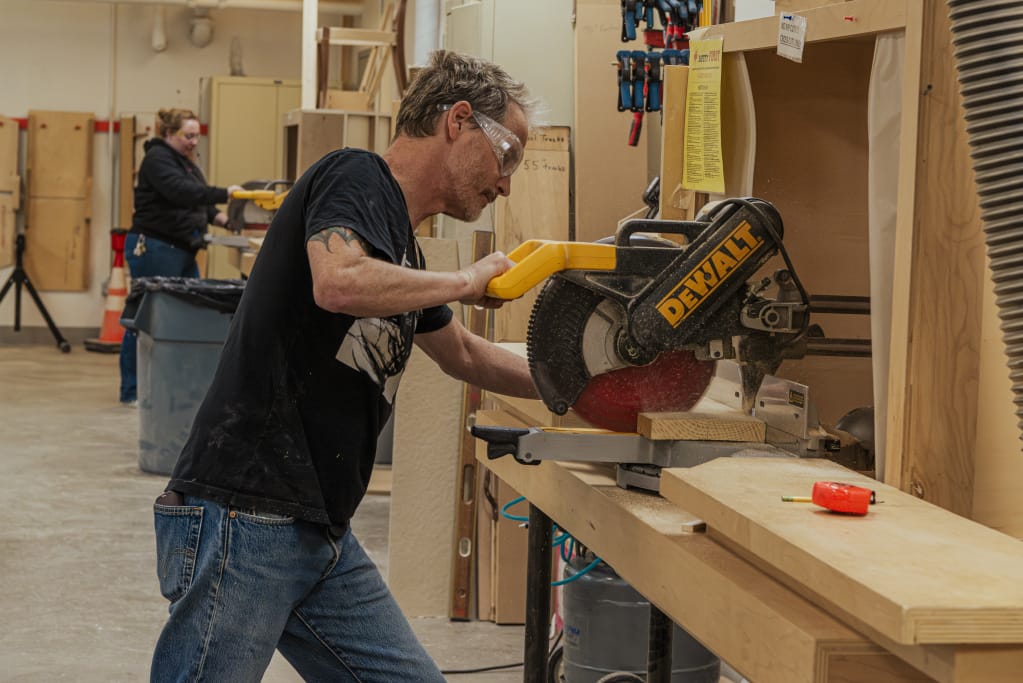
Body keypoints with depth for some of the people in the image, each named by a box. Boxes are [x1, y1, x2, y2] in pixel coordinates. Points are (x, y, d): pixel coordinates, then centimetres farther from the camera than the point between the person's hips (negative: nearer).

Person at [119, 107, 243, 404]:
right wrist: (224, 193, -30)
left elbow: (196, 201, 20)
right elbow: (181, 191, -25)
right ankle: (131, 391, 3)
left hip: (182, 252, 9)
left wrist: (216, 215, -1)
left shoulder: (186, 163, 20)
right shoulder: (157, 158, -10)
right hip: (154, 249, -9)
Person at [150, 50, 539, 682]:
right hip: (241, 515, -10)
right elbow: (339, 282, -29)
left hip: (324, 534, 10)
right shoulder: (356, 177, -7)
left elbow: (463, 354, 36)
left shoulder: (399, 243, 20)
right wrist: (467, 283, -13)